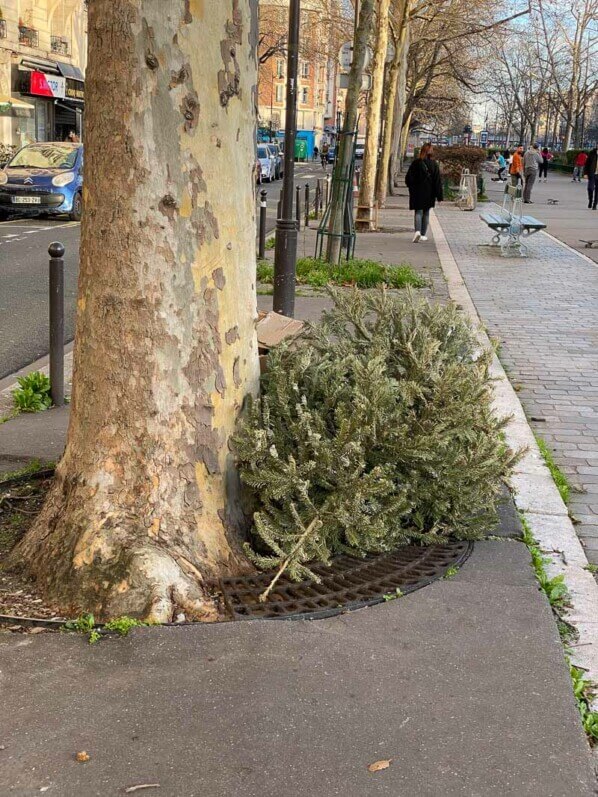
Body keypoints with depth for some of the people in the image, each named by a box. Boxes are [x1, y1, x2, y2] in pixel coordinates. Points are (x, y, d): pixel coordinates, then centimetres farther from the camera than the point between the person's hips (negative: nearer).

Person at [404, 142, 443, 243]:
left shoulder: (416, 163, -8)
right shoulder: (434, 165, -4)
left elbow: (409, 178, -4)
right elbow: (438, 181, -4)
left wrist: (411, 188, 14)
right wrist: (439, 196, 0)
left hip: (417, 193, -1)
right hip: (429, 193, 2)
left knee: (418, 212, 1)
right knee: (426, 213, 14)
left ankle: (418, 231, -23)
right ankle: (423, 235, 18)